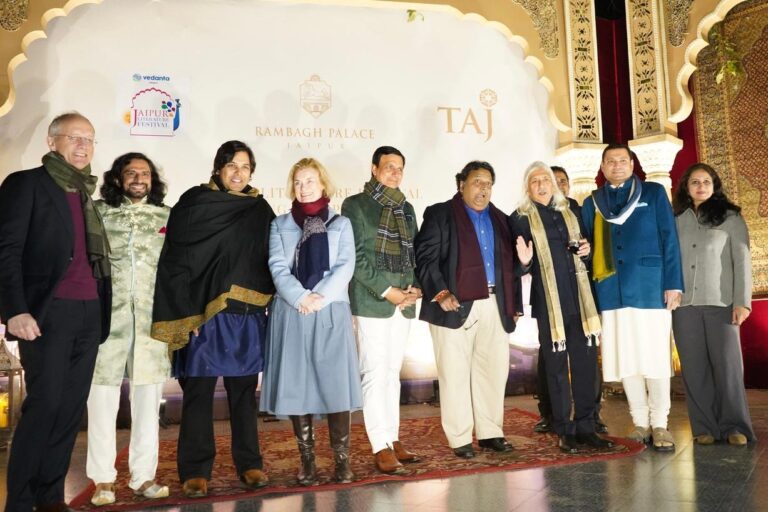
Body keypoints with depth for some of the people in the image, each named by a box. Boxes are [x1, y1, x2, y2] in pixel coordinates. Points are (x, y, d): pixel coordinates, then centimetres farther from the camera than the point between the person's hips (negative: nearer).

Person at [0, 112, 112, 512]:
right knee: (44, 404, -6)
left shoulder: (88, 193, 19)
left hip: (89, 313, 6)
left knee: (71, 408, 7)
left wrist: (100, 308, 9)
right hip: (48, 312, -6)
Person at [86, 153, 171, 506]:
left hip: (152, 319, 1)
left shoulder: (168, 217, 11)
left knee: (148, 398, 4)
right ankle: (103, 479, 11)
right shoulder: (98, 212, 8)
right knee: (102, 396, 0)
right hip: (107, 316, -1)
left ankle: (143, 476, 14)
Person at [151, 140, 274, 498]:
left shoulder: (259, 210, 11)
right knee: (198, 391, 2)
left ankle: (248, 462, 21)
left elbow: (271, 259, 13)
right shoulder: (194, 203, 0)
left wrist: (268, 308, 6)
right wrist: (186, 314, -13)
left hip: (247, 315, 3)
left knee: (244, 390, 10)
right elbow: (177, 261, -5)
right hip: (204, 314, -3)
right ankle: (195, 470, 13)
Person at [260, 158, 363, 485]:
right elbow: (277, 267, 0)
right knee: (296, 385, 2)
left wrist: (320, 297, -14)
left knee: (335, 383, -4)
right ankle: (307, 461, 12)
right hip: (290, 314, 1)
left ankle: (341, 459, 5)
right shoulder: (279, 225, 13)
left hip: (331, 313, -1)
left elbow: (345, 267, 0)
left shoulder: (340, 223, 12)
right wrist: (300, 297, -15)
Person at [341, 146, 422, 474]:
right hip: (371, 301, -6)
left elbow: (413, 253, 16)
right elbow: (355, 256, -8)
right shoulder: (355, 205, -1)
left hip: (404, 302, 6)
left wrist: (415, 286, -2)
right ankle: (381, 447, 0)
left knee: (392, 373, 11)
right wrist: (386, 290, -13)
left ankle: (393, 439, 18)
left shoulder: (406, 209, 16)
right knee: (375, 374, -5)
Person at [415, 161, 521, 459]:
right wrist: (440, 293, -17)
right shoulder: (440, 214, 2)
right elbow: (425, 258, -6)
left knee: (494, 370, 9)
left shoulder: (499, 219, 19)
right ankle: (460, 439, 8)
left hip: (494, 307, 5)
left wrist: (514, 303, 12)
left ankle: (491, 433, 20)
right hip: (455, 307, -5)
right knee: (456, 374, -1)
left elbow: (509, 263, 19)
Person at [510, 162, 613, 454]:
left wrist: (585, 250, 4)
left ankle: (586, 426, 15)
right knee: (557, 365, 1)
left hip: (579, 298, 4)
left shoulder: (570, 213, 15)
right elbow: (518, 265, -1)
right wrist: (525, 262, -22)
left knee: (586, 361, 4)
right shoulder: (521, 219, 1)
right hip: (549, 301, -4)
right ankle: (564, 431, 11)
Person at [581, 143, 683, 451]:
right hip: (610, 293, 2)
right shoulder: (592, 203, 14)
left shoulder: (653, 193, 8)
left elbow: (669, 239, 2)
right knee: (625, 360, 5)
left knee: (655, 357, 0)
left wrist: (673, 284, -6)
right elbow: (587, 247, 14)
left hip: (650, 287, -2)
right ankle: (640, 423, 15)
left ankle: (659, 425, 10)